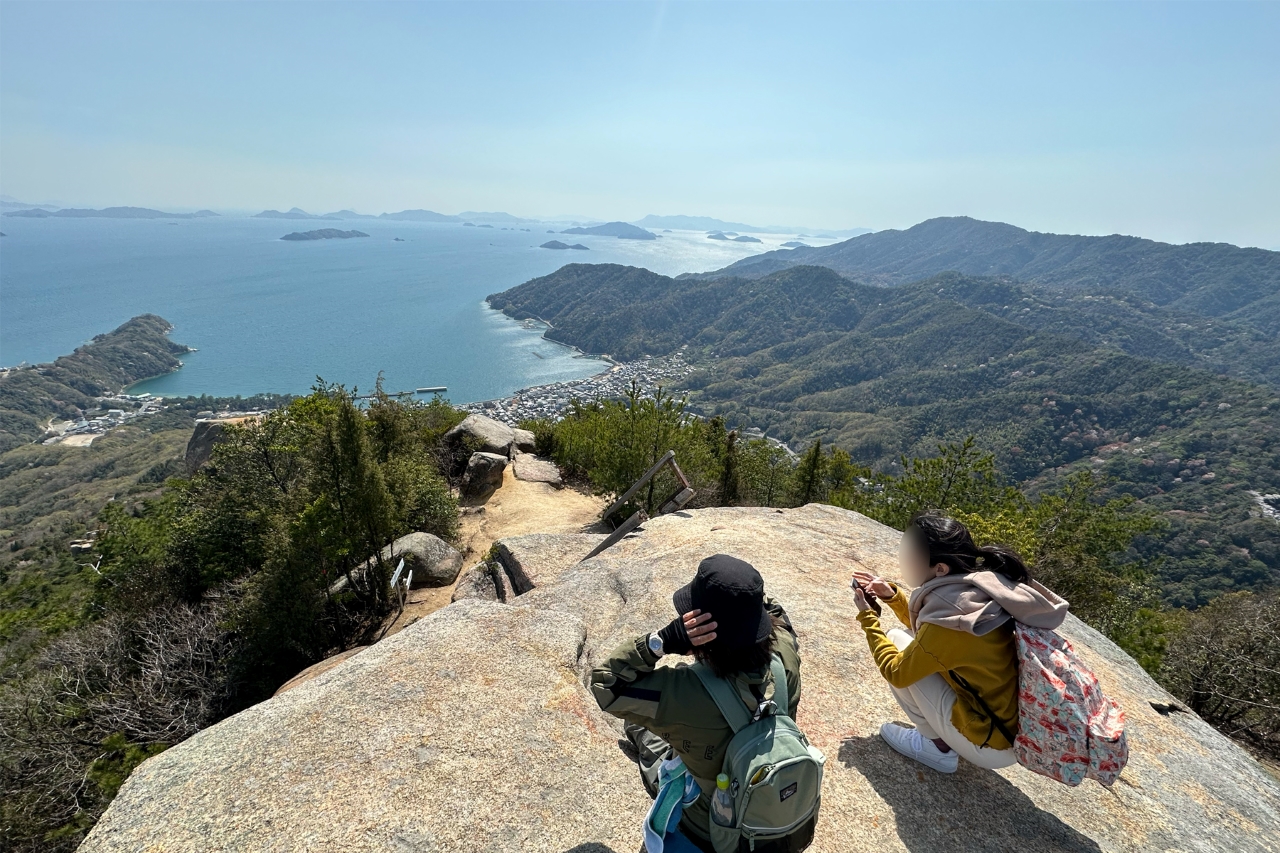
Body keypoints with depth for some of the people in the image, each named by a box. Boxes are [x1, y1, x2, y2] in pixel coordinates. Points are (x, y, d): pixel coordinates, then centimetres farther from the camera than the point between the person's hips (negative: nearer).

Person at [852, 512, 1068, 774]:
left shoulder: (950, 622, -28)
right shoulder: (978, 589, -4)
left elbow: (896, 673, -13)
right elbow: (924, 628, 15)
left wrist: (868, 617, -5)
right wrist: (891, 595, 4)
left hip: (991, 746, -8)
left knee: (898, 642, -8)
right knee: (915, 644, 13)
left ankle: (938, 746, 5)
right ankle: (941, 734, 15)